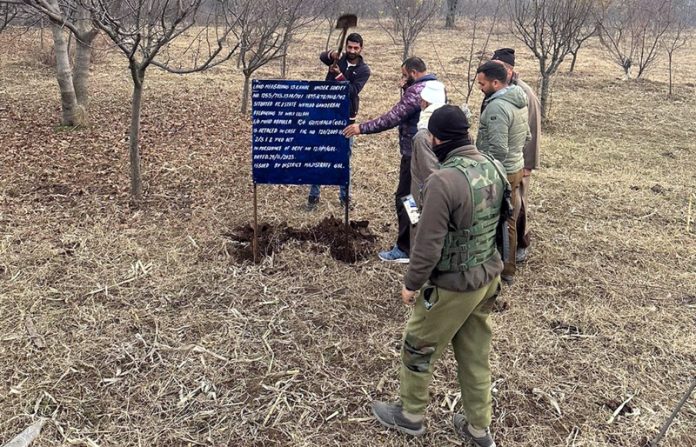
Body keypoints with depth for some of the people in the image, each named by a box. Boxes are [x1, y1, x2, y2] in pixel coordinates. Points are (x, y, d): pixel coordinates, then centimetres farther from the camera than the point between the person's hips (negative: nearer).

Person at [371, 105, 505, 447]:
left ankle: (410, 416, 36)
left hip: (451, 286, -7)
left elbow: (428, 244, -24)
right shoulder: (495, 168, -2)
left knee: (418, 349, 16)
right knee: (475, 354, 21)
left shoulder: (444, 180, -27)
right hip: (488, 278, 7)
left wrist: (411, 284, -9)